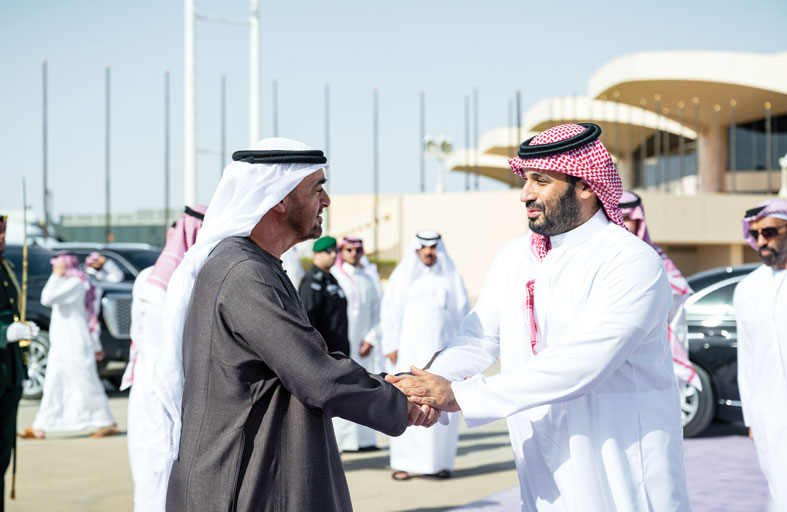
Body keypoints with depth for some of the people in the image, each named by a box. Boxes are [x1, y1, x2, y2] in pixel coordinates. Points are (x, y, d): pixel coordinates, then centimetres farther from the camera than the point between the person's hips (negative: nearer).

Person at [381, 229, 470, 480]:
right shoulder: (402, 276, 8)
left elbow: (463, 314, 11)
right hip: (410, 351, -1)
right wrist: (391, 346, -1)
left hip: (443, 351, 1)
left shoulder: (452, 277, 10)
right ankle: (403, 462, -1)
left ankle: (439, 461, 6)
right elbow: (390, 312, 7)